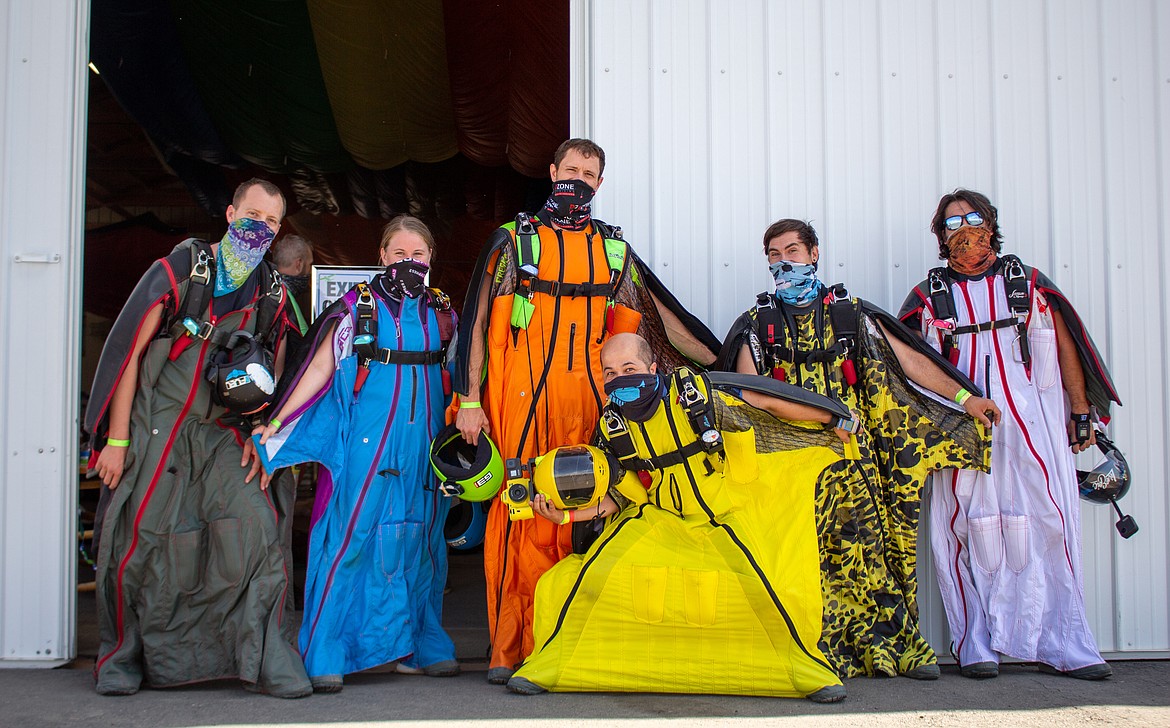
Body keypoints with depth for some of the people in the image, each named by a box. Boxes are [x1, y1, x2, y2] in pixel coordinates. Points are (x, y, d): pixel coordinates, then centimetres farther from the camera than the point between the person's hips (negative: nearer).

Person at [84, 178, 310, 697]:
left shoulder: (273, 295, 7)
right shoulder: (179, 272, -4)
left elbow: (273, 378, 15)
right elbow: (130, 352, -5)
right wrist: (116, 440, -7)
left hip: (224, 434, 3)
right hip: (155, 427, -2)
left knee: (255, 528, -14)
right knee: (138, 542, -2)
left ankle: (268, 658, -5)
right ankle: (122, 657, 20)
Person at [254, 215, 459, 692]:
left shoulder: (440, 312, 12)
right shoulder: (357, 307, 1)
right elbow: (319, 367, -2)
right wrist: (275, 423, -9)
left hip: (425, 439, 4)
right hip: (367, 438, -4)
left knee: (422, 537, 8)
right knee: (351, 534, -7)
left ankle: (422, 644, 19)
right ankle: (326, 656, -1)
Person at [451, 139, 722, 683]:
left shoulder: (613, 249, 18)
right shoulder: (514, 240, 9)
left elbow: (661, 315, 20)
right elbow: (478, 321, 5)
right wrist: (470, 400, -3)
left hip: (589, 394, 2)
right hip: (522, 393, -2)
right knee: (523, 513, -5)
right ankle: (510, 649, 2)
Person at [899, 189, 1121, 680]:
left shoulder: (1030, 284, 13)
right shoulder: (928, 297, 11)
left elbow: (1065, 347, 13)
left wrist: (1082, 413, 8)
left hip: (1032, 423, 1)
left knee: (1047, 525, -2)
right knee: (970, 530, -3)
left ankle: (1061, 645, 5)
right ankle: (977, 646, 4)